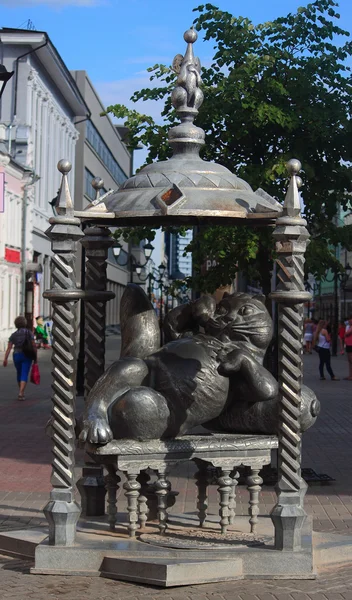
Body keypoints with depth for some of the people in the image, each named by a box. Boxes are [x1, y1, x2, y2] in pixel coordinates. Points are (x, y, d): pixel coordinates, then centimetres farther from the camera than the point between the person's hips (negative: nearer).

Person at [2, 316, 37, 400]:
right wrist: (35, 357, 1)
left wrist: (5, 359, -11)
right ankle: (21, 393, -23)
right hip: (27, 356, -3)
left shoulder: (13, 335, 1)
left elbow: (9, 348, -7)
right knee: (24, 375, -6)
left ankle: (21, 392, 33)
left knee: (19, 373, 22)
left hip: (16, 356, 3)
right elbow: (34, 346, -8)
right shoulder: (29, 333, -4)